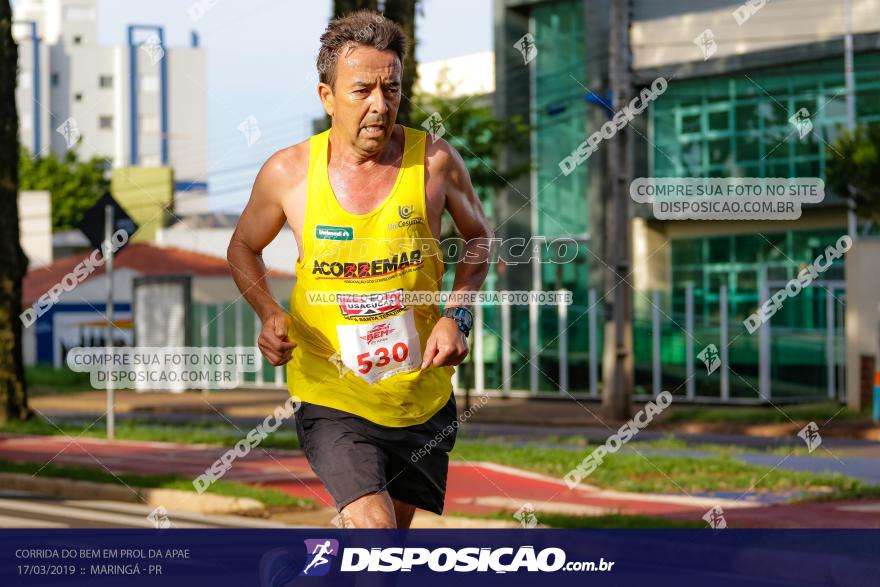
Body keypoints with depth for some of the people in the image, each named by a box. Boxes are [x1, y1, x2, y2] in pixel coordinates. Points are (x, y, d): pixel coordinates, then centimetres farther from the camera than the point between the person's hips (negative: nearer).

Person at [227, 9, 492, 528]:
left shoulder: (434, 160, -7)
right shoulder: (288, 173, -8)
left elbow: (478, 236, 11)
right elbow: (244, 247, 10)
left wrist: (457, 315, -6)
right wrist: (269, 312, -9)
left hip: (423, 394, 2)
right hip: (331, 396, -2)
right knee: (374, 528, -23)